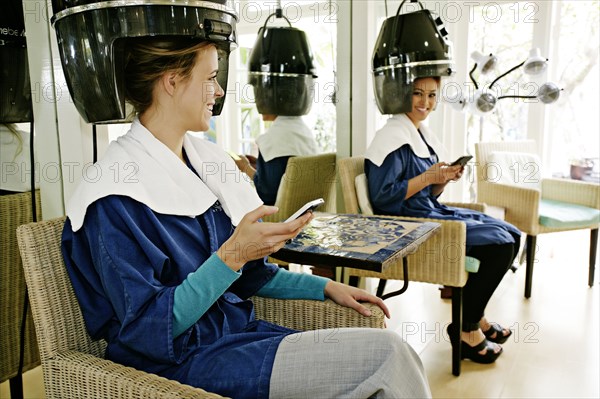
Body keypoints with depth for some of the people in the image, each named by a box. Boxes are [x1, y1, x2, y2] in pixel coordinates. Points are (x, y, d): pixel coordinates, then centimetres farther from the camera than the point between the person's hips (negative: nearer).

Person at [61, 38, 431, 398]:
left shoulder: (205, 158, 7)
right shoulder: (116, 197, -16)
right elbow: (149, 330, -17)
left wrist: (325, 287, 8)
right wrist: (231, 255, -26)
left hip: (237, 329, 7)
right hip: (181, 358, -7)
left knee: (396, 355, -9)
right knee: (388, 355, -17)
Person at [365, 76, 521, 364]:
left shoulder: (423, 135, 14)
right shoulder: (393, 137, -13)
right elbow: (381, 196, -20)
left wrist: (444, 179, -3)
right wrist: (427, 177, -19)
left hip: (432, 212, 10)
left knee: (511, 235, 7)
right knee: (499, 244, -15)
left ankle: (474, 315, 18)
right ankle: (466, 327, 1)